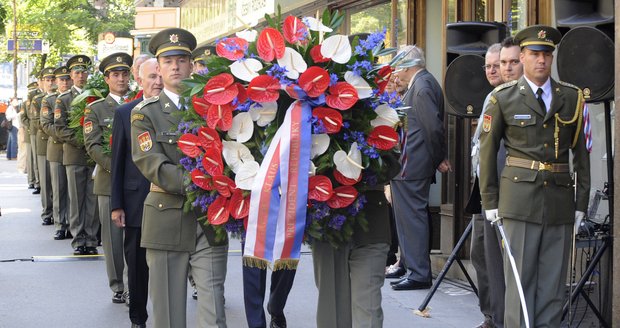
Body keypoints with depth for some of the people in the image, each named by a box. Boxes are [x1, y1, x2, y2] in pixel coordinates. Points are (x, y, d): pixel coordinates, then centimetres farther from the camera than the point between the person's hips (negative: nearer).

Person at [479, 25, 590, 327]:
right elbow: (487, 150, 5)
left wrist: (582, 202, 5)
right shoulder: (503, 98, 2)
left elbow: (581, 152, 9)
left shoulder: (572, 98, 8)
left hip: (560, 199, 3)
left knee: (553, 282, 5)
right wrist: (490, 201, 1)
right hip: (520, 197, -2)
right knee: (520, 278, -2)